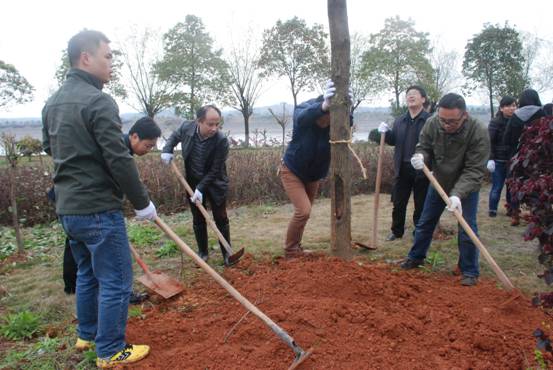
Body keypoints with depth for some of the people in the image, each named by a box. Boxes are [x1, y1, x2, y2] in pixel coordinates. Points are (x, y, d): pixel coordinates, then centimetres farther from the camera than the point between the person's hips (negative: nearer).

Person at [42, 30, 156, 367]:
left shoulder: (53, 102, 11)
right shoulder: (98, 101, -17)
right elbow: (119, 159, -20)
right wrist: (142, 202, -11)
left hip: (67, 207, 9)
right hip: (98, 208, -9)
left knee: (87, 274, 23)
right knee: (115, 282, 3)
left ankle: (87, 335, 37)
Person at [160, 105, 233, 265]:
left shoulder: (221, 141, -28)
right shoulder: (186, 127, -17)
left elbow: (215, 170, -21)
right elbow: (174, 136, 9)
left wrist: (201, 188, -25)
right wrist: (167, 150, -8)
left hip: (214, 183, -3)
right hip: (193, 182, 3)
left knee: (221, 219, 2)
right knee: (198, 219, 11)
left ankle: (227, 254, 14)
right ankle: (203, 252, 24)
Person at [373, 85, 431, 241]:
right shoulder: (399, 120, 11)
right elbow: (393, 141, 16)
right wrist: (386, 133, -4)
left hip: (422, 169, -5)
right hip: (402, 168, 5)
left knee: (421, 204, 8)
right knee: (398, 202, 13)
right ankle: (397, 231, 29)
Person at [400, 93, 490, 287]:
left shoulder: (479, 132, -31)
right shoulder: (432, 124, -22)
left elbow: (474, 170, -30)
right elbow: (424, 146, -5)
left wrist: (457, 194, -42)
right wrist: (420, 156, -30)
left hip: (466, 187, -3)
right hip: (438, 182, 4)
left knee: (467, 230, -3)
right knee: (425, 223, 13)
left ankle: (470, 272, 15)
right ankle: (415, 257, 32)